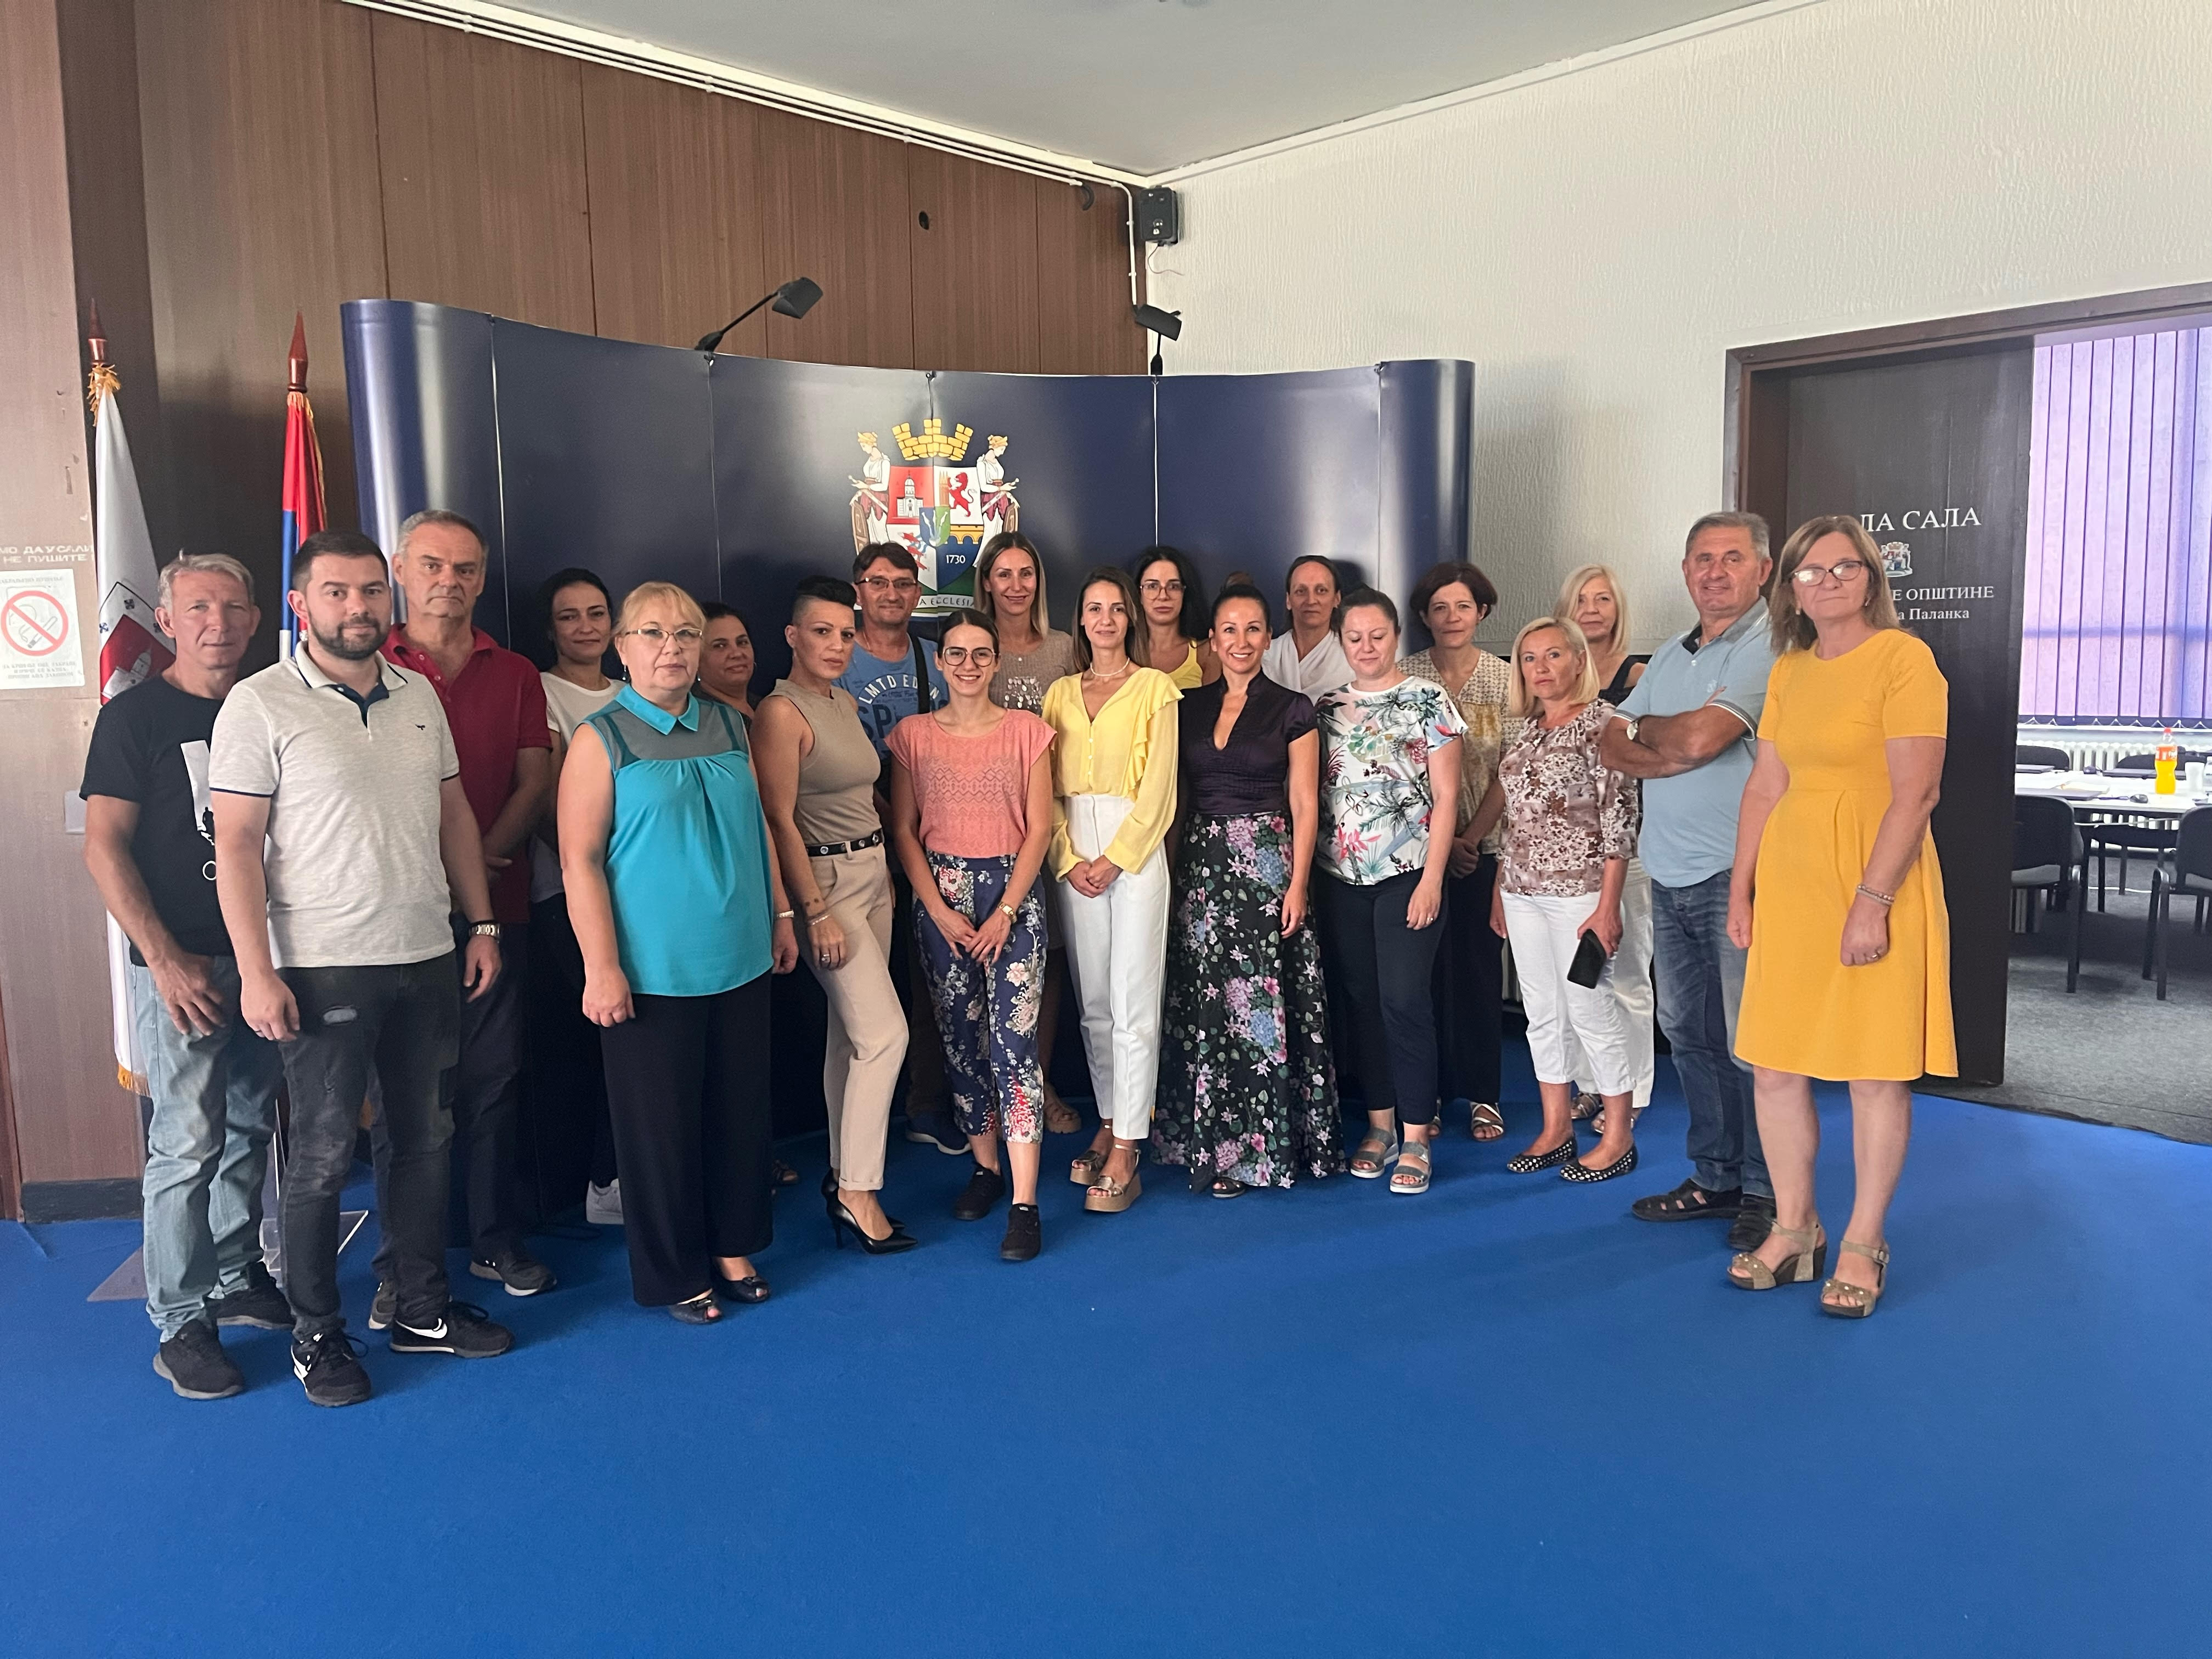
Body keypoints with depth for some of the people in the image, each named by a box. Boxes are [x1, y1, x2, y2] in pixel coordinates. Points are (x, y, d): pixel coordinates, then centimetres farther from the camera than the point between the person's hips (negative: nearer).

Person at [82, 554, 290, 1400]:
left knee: (251, 1127, 13)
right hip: (182, 964, -5)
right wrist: (166, 962, -15)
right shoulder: (135, 714, -6)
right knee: (189, 1142, -4)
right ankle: (179, 1323, 8)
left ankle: (237, 1279, 29)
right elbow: (104, 848, -9)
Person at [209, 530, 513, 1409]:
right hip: (323, 968, -5)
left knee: (425, 1139, 13)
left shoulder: (419, 695, 8)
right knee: (322, 1155, 4)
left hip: (427, 958, 5)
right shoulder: (260, 705, -7)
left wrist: (481, 922, 9)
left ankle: (423, 1309, 28)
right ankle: (316, 1335, 20)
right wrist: (256, 970, -15)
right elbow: (236, 844, -10)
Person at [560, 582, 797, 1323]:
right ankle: (674, 1273, 22)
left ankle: (733, 1247, 31)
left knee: (740, 1108, 13)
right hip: (651, 972, -5)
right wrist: (601, 967, -16)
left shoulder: (729, 728, 8)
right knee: (661, 1119, 6)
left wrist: (780, 915, 14)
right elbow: (580, 859, -12)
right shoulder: (600, 740, -7)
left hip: (740, 962, 5)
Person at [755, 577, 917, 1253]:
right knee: (885, 1032, -11)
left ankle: (843, 1173, 22)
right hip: (826, 880, -8)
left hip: (874, 872, 8)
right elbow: (780, 821, -16)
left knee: (850, 1032, 12)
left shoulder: (847, 704, 12)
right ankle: (857, 1192, 0)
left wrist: (886, 871, 13)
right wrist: (817, 912, -18)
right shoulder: (781, 712, -13)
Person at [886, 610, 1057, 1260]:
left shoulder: (1027, 731, 1)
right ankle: (986, 1166, 25)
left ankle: (1024, 1203, -8)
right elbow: (903, 829, 3)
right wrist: (940, 909, -7)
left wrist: (1005, 911, -9)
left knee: (1013, 1036, -10)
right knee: (960, 1036, 7)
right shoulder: (913, 735, 5)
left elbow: (1038, 828, -1)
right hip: (940, 893, 2)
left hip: (1013, 890, -2)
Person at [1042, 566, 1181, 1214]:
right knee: (1092, 1000, 8)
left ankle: (1126, 1149, -2)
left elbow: (1158, 786, -5)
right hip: (1073, 855, 4)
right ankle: (1109, 1123, 20)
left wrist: (1115, 859, -12)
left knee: (1133, 1002, -5)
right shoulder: (1061, 693, 14)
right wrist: (1069, 859, -5)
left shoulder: (1155, 687, 2)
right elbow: (1048, 787, 9)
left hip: (1135, 849, -4)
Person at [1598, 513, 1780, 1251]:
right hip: (1669, 876, 8)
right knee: (1688, 1032, 14)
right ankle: (1715, 1176, 27)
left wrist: (1642, 729, 0)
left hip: (1736, 877, -8)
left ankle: (1767, 1191, 12)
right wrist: (1676, 752, -9)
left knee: (1751, 1043, -1)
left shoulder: (1769, 648, -10)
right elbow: (1611, 745, 10)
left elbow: (1699, 737, -21)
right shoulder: (1669, 656, 17)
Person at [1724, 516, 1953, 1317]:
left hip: (1878, 879, -6)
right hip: (1789, 881, 6)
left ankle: (1864, 1244, 18)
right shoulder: (1788, 670, 12)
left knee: (1877, 1070, 3)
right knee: (1774, 1065, 7)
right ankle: (1795, 1228, 23)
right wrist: (1741, 889, 9)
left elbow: (1916, 790, -15)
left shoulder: (1903, 659, -8)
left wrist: (1872, 900, -20)